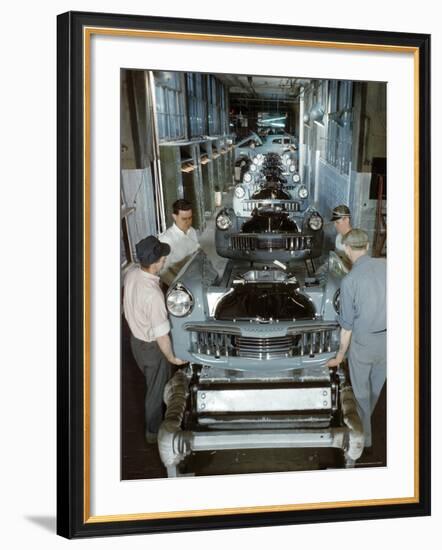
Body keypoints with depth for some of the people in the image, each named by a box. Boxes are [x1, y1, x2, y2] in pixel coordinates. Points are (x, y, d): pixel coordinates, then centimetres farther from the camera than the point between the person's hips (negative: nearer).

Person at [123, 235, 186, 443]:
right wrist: (172, 358, -14)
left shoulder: (131, 274, -15)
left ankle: (155, 417, 56)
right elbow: (161, 335, -29)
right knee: (156, 390, 18)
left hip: (136, 338, 7)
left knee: (153, 382, 32)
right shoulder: (153, 295, -39)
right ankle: (153, 431, 39)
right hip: (152, 347, -7)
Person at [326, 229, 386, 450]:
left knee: (361, 390, 14)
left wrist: (340, 354, -1)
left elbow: (347, 324, -12)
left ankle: (364, 436, 25)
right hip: (388, 338, 5)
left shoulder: (349, 280, -19)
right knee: (376, 385, 25)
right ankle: (366, 419, 47)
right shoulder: (385, 266, -7)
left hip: (364, 341, -5)